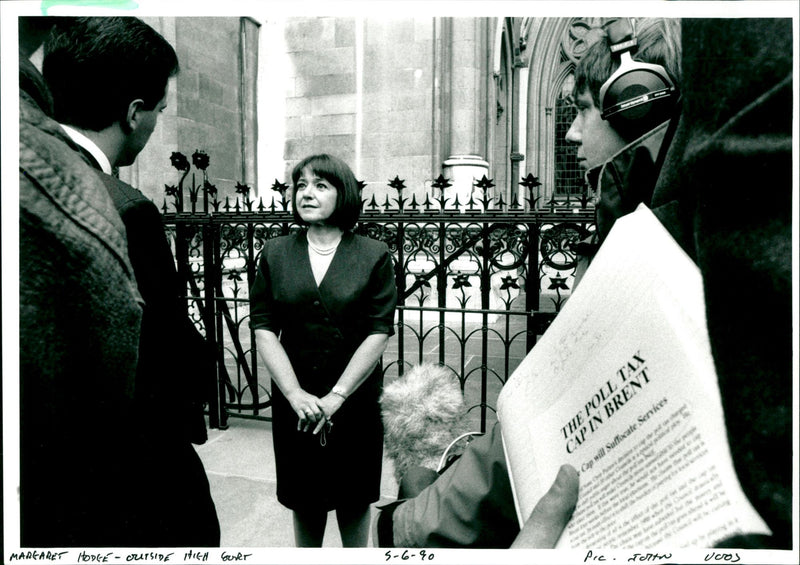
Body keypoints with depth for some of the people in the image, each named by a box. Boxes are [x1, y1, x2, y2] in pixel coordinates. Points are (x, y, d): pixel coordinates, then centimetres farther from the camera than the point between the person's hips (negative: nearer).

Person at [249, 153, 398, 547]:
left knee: (354, 500, 15)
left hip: (355, 400, -1)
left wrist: (336, 397, -15)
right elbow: (263, 328, -3)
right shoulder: (275, 254, 3)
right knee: (304, 500, 17)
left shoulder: (374, 256, -4)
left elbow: (378, 334, -9)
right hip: (294, 402, 2)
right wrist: (296, 393, -13)